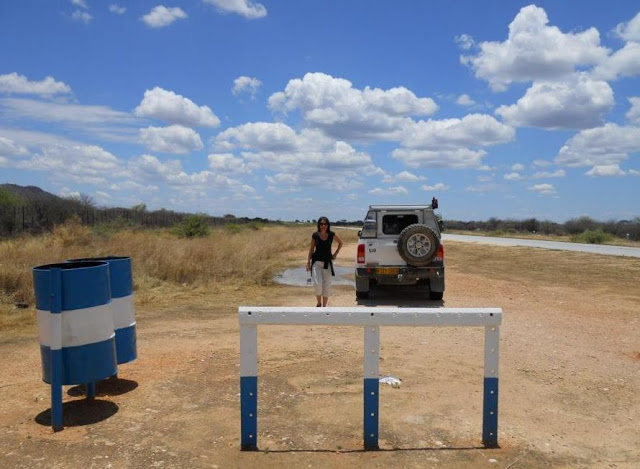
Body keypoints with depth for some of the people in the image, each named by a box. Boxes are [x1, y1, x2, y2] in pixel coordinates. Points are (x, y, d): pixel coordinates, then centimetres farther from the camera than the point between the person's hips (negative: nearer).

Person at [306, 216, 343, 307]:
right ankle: (319, 302, 11)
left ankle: (324, 306, 18)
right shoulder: (315, 235, -3)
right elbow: (311, 249, 4)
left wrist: (336, 253, 8)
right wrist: (308, 262, 2)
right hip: (316, 261, -1)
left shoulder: (332, 235, -3)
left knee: (327, 285, 5)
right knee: (317, 283, -14)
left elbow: (340, 243, 14)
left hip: (327, 262, 1)